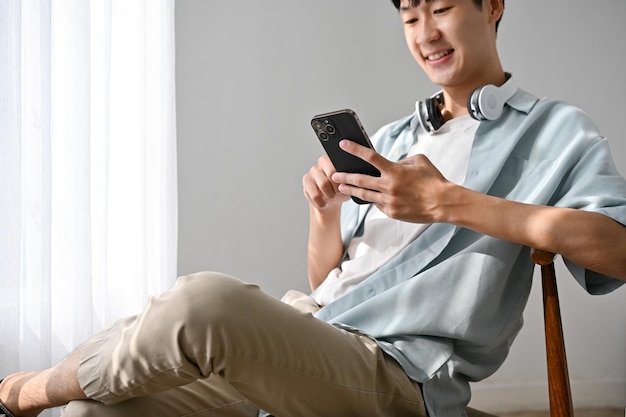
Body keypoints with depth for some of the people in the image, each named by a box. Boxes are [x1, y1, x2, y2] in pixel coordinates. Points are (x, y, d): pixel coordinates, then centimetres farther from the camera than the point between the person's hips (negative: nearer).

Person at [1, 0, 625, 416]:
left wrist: (450, 201, -18)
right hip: (301, 336, 7)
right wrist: (324, 214, 1)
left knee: (206, 300, -32)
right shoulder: (391, 139, 25)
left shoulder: (552, 130, 6)